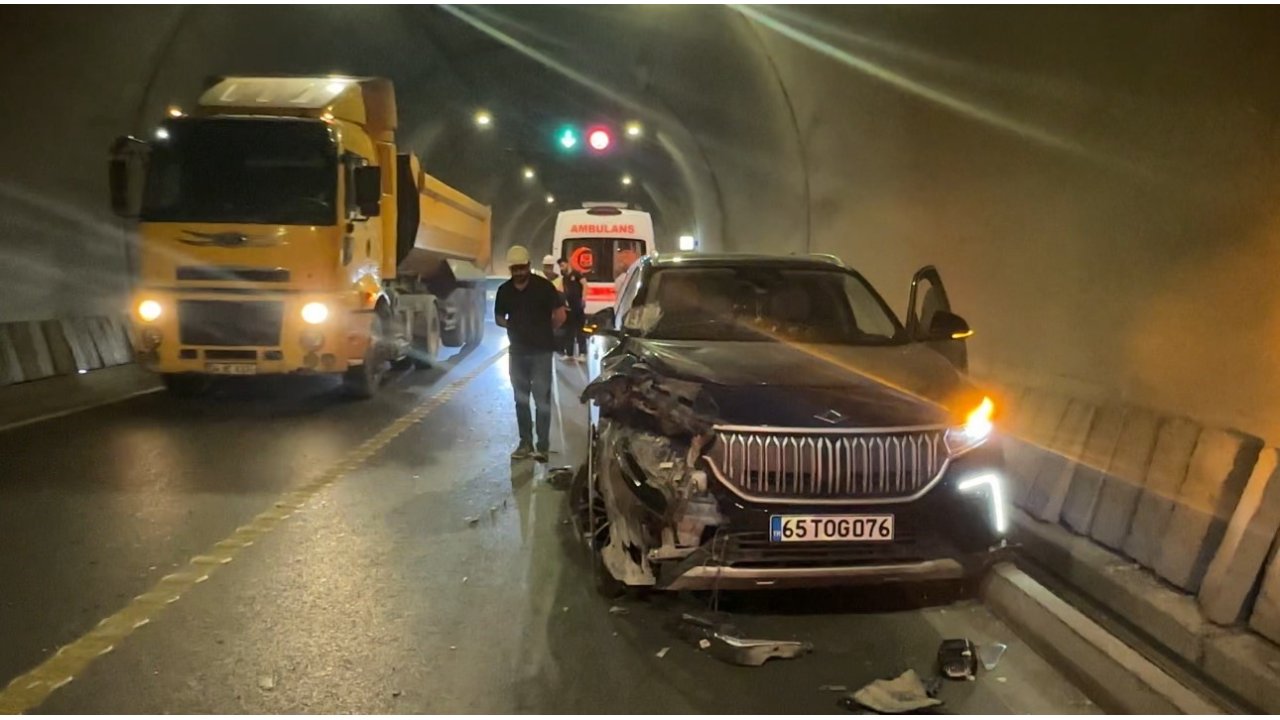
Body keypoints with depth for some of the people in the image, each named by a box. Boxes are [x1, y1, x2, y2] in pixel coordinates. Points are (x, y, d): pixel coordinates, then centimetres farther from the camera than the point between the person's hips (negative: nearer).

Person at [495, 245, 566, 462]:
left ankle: (542, 446, -2)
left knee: (541, 398, -4)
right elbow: (499, 318, 17)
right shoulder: (504, 290, 4)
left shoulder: (543, 286, -10)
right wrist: (515, 326, 3)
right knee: (521, 399, 10)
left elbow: (560, 316, -10)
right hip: (517, 351, 5)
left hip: (541, 351, -5)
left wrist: (544, 330, 2)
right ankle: (525, 443, 19)